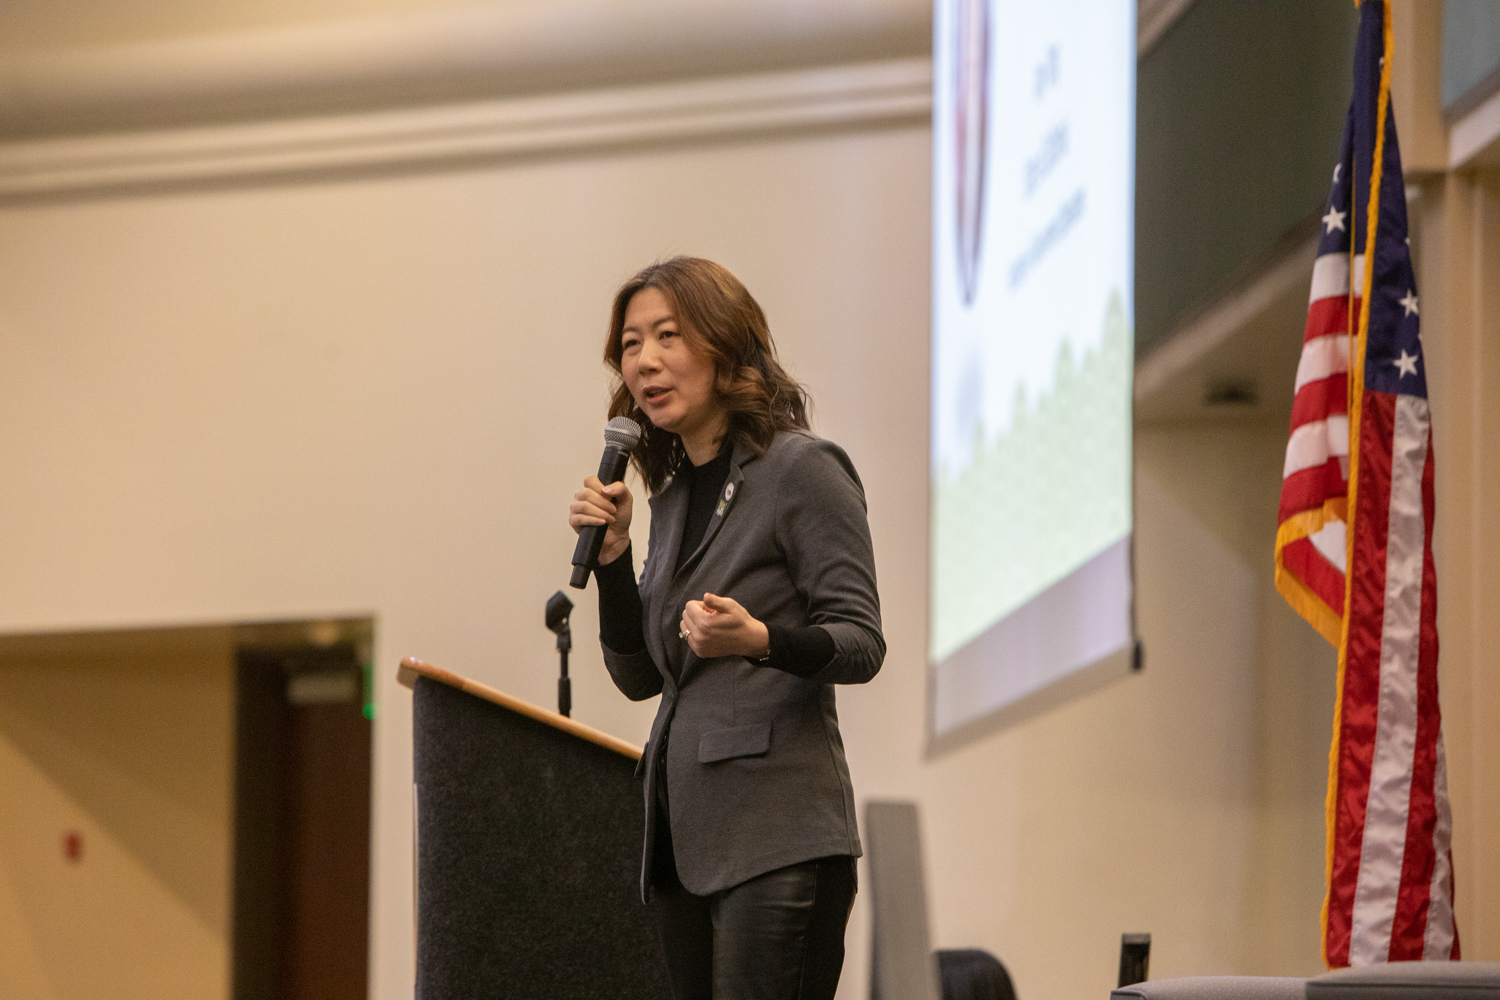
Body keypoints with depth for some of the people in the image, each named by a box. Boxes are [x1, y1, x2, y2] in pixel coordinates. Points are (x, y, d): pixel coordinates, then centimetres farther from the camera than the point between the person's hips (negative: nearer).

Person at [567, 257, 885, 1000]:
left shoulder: (801, 471, -5)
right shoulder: (673, 494, 18)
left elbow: (861, 643, -10)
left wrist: (759, 640, -28)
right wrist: (610, 555, 5)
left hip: (776, 834, -8)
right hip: (686, 836, 8)